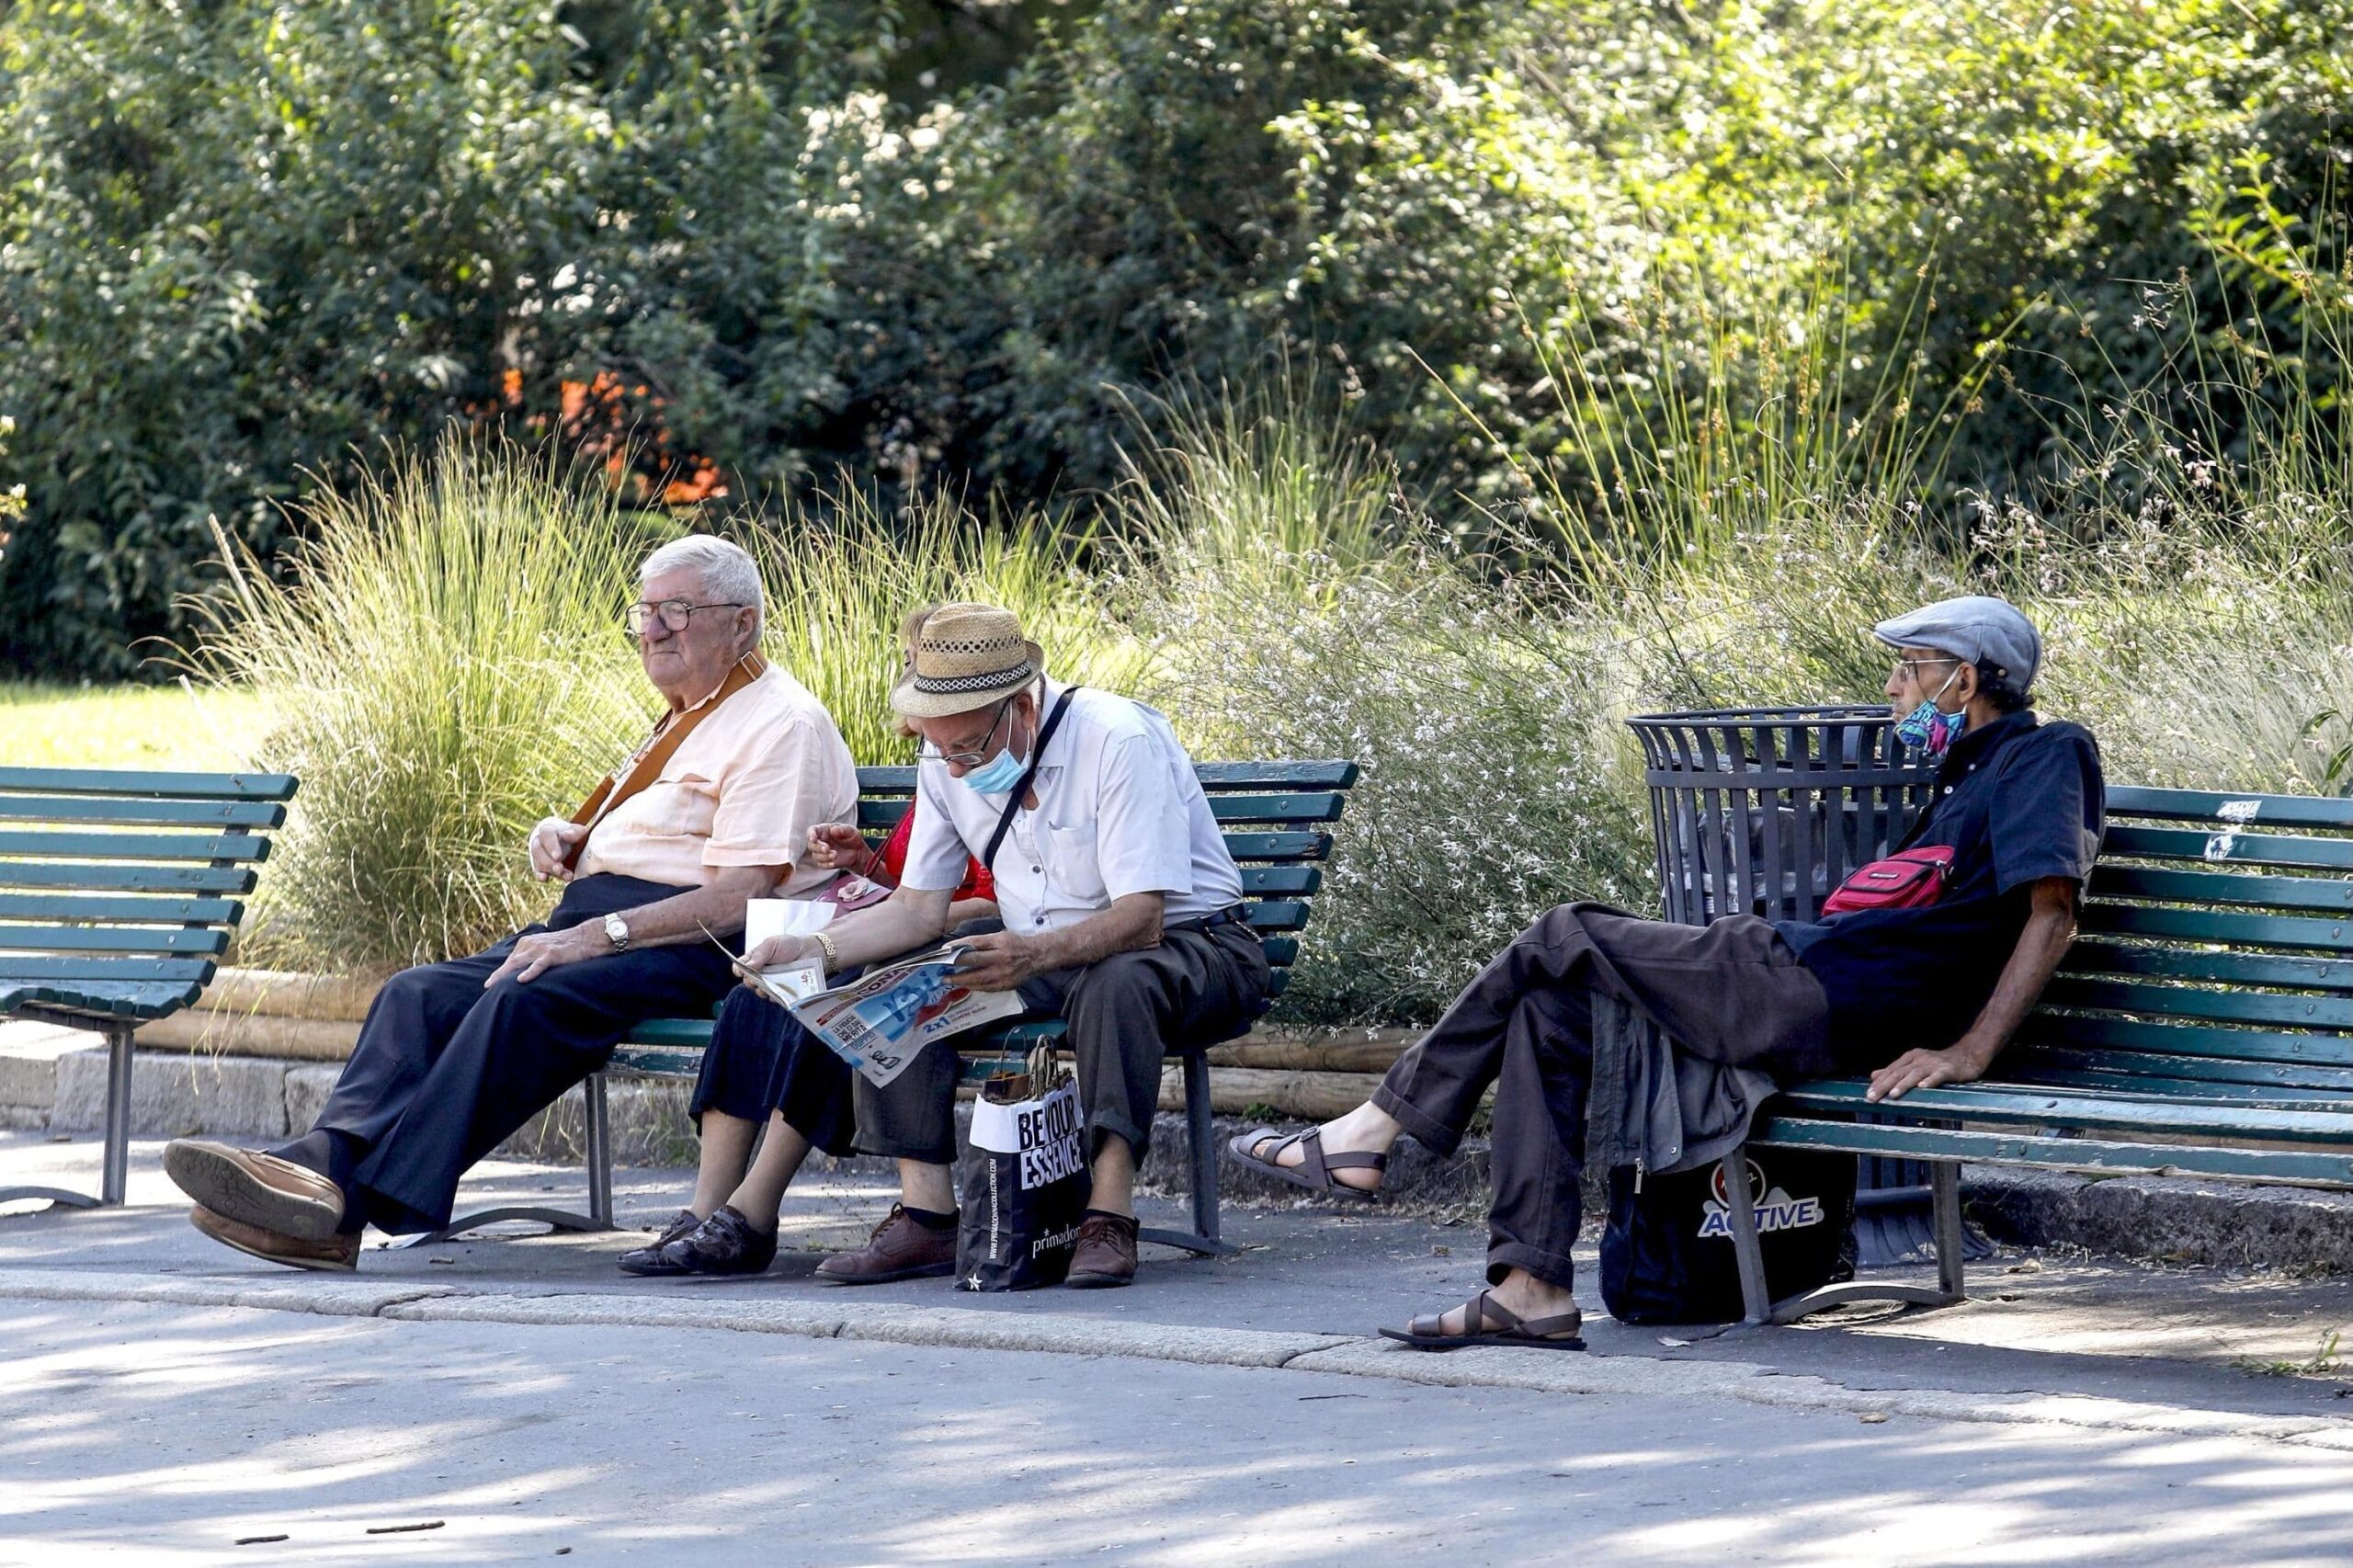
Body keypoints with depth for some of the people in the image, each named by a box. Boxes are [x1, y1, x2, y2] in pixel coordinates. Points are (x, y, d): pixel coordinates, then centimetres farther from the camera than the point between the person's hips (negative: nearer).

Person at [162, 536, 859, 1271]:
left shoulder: (782, 725, -5)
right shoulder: (681, 720, 27)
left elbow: (740, 896, -17)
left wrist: (596, 935, -23)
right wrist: (563, 835, 14)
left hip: (689, 952, -9)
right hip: (591, 926, 9)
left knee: (523, 1001, -33)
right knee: (420, 993, -14)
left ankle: (361, 1201, -41)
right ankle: (326, 1161, -36)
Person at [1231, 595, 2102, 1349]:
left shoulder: (2044, 756, -5)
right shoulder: (1971, 776, 25)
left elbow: (2053, 915, -17)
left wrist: (1970, 1052, -22)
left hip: (1811, 1004, -11)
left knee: (1562, 941, -3)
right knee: (1550, 1005, 10)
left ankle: (1373, 1133, 7)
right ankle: (1531, 1288, 1)